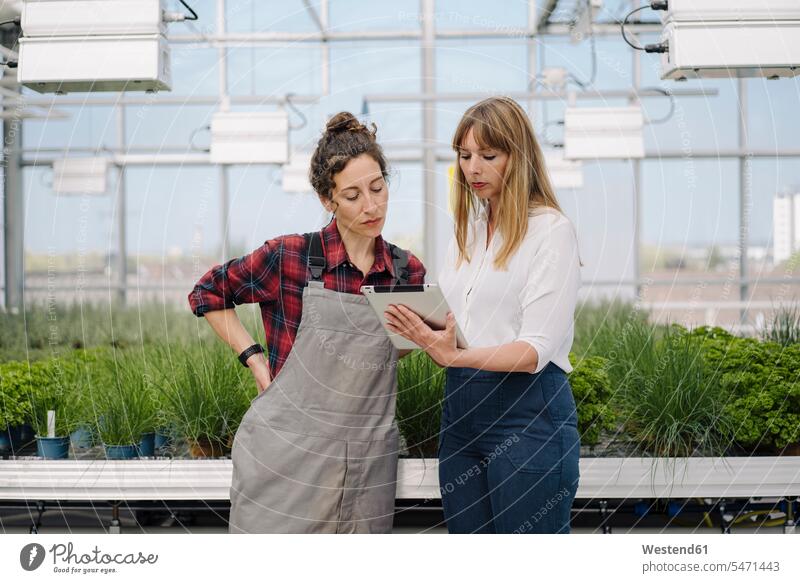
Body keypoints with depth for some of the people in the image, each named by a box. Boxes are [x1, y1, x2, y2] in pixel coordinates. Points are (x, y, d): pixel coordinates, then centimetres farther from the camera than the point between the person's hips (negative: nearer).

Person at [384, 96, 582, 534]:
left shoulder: (550, 230, -7)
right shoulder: (467, 229, 16)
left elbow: (536, 349, -16)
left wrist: (455, 356, -30)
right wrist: (417, 334, -1)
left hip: (528, 414, -7)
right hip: (461, 411, 7)